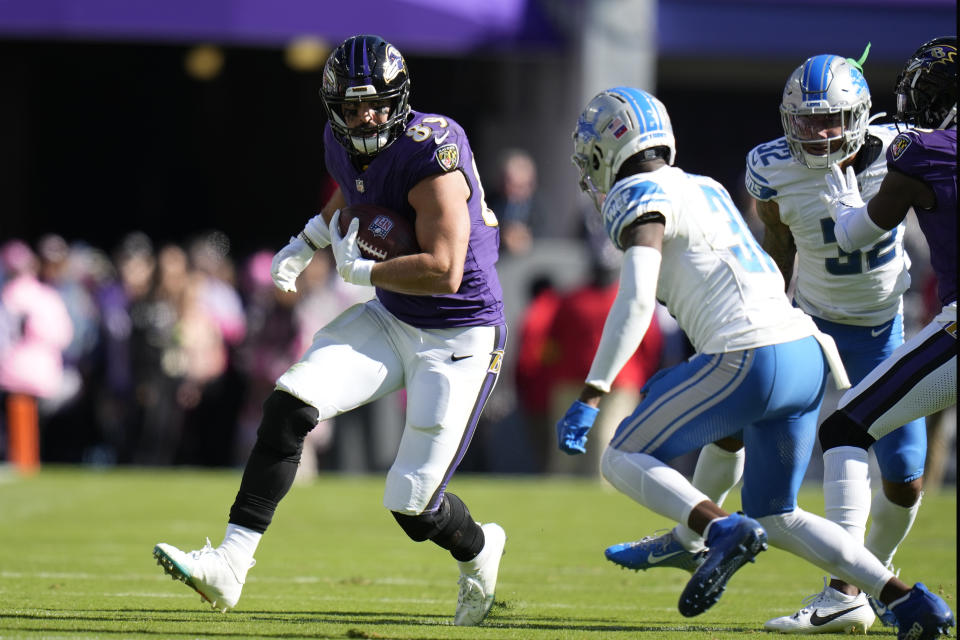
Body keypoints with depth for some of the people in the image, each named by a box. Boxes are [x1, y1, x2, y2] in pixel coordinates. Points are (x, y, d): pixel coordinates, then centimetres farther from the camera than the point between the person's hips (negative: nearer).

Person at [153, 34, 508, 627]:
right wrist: (305, 244, 14)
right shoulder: (342, 144, -1)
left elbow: (444, 272, -31)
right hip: (392, 319, 7)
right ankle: (229, 567, -14)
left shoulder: (431, 153, -26)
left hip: (460, 337, -7)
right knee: (289, 405, -15)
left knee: (413, 508, -5)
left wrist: (358, 268, -19)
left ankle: (479, 549, 32)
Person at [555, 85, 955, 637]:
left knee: (622, 460, 5)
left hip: (753, 359, -8)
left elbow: (635, 301, -15)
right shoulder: (706, 190, 24)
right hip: (809, 352, 8)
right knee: (775, 517, 19)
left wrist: (590, 397, -16)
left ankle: (723, 530, -18)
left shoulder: (641, 196, -2)